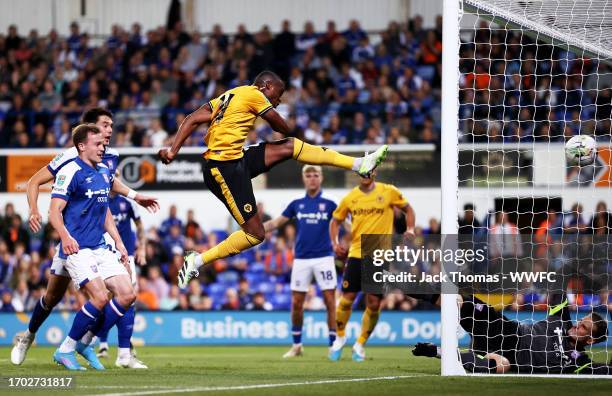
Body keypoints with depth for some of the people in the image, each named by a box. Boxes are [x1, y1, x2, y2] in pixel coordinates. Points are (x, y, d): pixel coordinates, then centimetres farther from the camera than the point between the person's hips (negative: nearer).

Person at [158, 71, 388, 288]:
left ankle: (359, 165, 13)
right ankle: (197, 261, -3)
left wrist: (173, 150, 0)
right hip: (227, 168, -10)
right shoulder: (253, 93, -5)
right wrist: (286, 130, 27)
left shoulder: (227, 97, 19)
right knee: (255, 234, -9)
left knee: (289, 147, 11)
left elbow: (192, 120, 9)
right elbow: (283, 128, 4)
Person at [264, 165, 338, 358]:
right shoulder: (296, 204, 9)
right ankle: (297, 345, 16)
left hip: (324, 258, -2)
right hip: (301, 260, 2)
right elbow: (275, 223, 12)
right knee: (296, 303, 3)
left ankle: (333, 345, -1)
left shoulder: (329, 204, 2)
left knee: (330, 301, -6)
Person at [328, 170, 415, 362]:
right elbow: (336, 220, 18)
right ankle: (340, 337, 19)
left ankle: (360, 344, 15)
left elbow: (407, 209, 13)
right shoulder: (350, 198, 5)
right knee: (347, 298, -4)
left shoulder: (389, 192, 0)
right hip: (356, 254, 1)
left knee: (374, 304, -2)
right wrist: (335, 242, 1)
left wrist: (410, 229, -4)